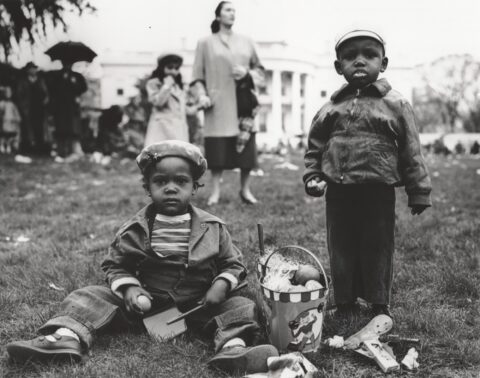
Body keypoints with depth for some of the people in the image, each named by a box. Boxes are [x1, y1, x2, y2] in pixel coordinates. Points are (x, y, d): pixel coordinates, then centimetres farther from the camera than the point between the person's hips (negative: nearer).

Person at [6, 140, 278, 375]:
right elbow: (116, 265, 7)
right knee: (90, 297, -13)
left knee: (242, 306, -24)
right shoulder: (136, 228, -1)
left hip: (197, 304, -1)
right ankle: (66, 337, -35)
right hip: (145, 300, 1)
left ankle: (234, 349, -49)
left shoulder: (212, 228, -2)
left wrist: (222, 285, -16)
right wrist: (128, 288, -13)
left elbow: (234, 264, 5)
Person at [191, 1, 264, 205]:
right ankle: (215, 191, 6)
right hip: (218, 104, -2)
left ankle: (245, 190, 11)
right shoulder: (205, 43, 7)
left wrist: (247, 72, -3)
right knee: (217, 149, -4)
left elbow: (260, 69, 17)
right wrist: (202, 94, -11)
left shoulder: (246, 42, 14)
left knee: (245, 147, 0)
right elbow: (197, 75, 3)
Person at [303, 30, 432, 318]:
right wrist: (312, 177, 0)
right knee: (341, 248, 12)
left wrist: (419, 191, -2)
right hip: (339, 192, 3)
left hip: (378, 192, -3)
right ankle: (345, 302, 29)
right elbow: (315, 146, 13)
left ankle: (380, 305, 25)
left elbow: (411, 152, -2)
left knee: (378, 248, 8)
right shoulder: (331, 108, 6)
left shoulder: (396, 105, -2)